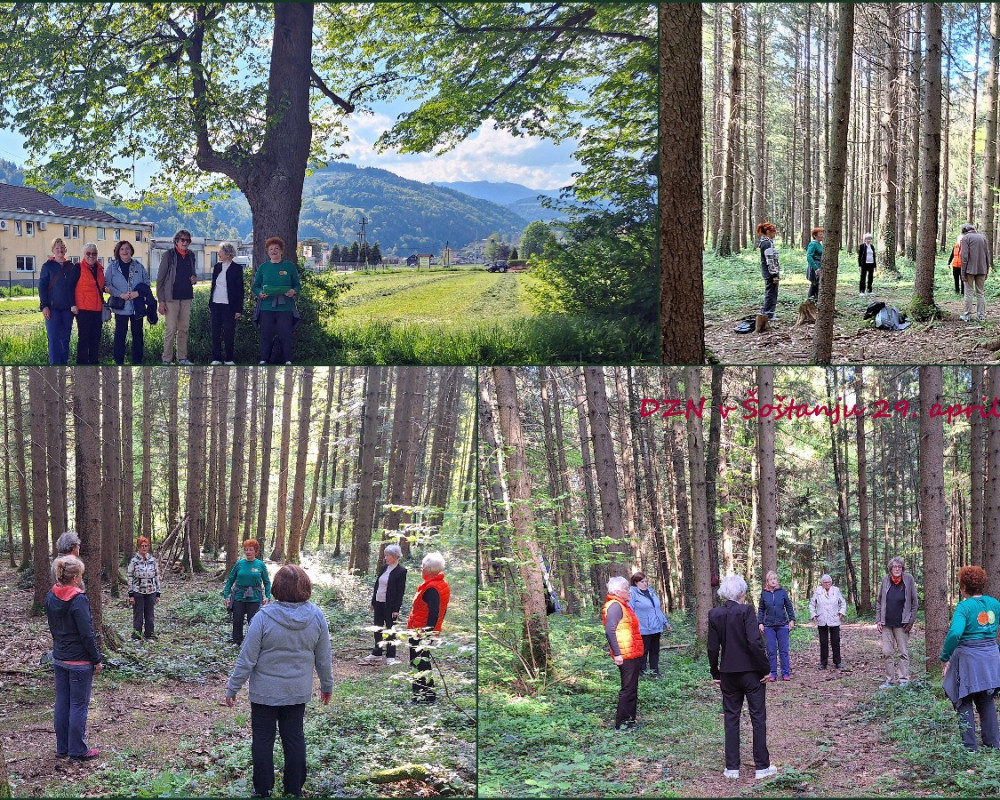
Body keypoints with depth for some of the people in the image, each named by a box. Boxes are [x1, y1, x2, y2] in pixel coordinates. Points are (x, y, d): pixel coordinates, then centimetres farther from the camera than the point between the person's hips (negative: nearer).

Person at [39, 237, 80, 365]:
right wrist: (44, 306, -11)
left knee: (65, 339, 7)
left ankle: (64, 364, 13)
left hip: (67, 309, 3)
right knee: (54, 339, -10)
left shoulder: (72, 267, 10)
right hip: (53, 309, -3)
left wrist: (74, 304, 6)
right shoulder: (48, 266, 2)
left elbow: (75, 286, 14)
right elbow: (42, 286, -2)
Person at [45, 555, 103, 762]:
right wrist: (97, 659, -10)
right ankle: (77, 751, 9)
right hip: (80, 660, -7)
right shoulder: (79, 600, -21)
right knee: (79, 705, 2)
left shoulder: (51, 597, 2)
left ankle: (62, 748, 22)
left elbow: (53, 627, 11)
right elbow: (87, 634, -19)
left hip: (59, 658, 7)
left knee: (62, 703, 14)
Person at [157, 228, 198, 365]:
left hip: (186, 297, 6)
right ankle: (166, 360, -1)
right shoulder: (169, 255, -6)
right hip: (172, 297, -6)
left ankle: (182, 358, 16)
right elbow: (160, 279, -6)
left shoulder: (191, 256, 11)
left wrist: (195, 279, 0)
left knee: (184, 328, 9)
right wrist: (161, 301, -11)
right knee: (171, 329, -7)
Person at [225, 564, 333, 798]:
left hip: (265, 691, -3)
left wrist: (233, 687, -2)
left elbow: (247, 658, -14)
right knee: (294, 738, 15)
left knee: (263, 739, 10)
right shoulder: (316, 616, -10)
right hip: (299, 691, 3)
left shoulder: (264, 617, -19)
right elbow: (324, 657, 1)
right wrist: (327, 685, 16)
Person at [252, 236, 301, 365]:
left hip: (285, 307, -1)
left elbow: (297, 285, 10)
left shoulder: (290, 266, 7)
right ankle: (264, 360, 10)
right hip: (266, 307, 1)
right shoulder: (263, 267, 10)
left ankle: (287, 361, 7)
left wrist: (293, 291, -13)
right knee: (266, 335, 2)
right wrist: (260, 293, -10)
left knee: (285, 335, -1)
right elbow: (255, 286, 12)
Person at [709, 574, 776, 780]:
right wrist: (765, 668, -11)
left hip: (728, 674, 4)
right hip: (751, 672, -4)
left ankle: (732, 768, 12)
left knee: (731, 718, 11)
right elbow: (754, 642, -21)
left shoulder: (714, 615, -2)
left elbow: (713, 648, 1)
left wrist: (715, 674, 11)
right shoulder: (745, 611, -15)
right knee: (758, 717, 7)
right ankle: (762, 766, 10)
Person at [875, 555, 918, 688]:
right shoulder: (885, 580, 3)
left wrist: (911, 621, -7)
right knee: (887, 653, 6)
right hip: (886, 624, 3)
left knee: (903, 652, 2)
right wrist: (878, 620, 4)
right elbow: (879, 602, 10)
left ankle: (904, 680, 7)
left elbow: (914, 602, -2)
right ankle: (890, 680, 15)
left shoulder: (909, 579, -4)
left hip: (901, 624, -3)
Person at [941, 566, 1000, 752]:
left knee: (964, 702, 8)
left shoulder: (964, 606, -17)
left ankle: (970, 746, 7)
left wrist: (945, 658, -20)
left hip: (968, 658, -5)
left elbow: (955, 633, -29)